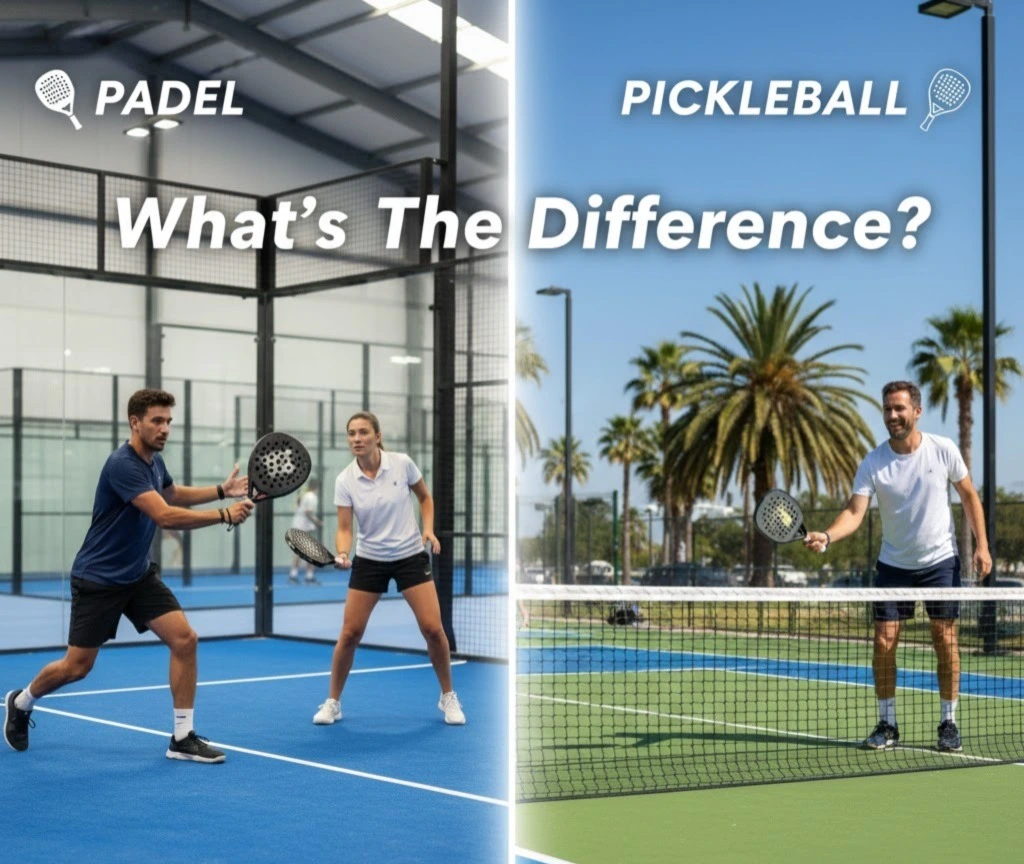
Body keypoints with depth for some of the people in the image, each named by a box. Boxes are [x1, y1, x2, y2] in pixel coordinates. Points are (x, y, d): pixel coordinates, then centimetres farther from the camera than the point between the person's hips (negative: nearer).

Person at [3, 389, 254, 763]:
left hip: (139, 575, 7)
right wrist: (224, 516, -32)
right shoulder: (123, 464, -25)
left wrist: (222, 490, 13)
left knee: (184, 639, -10)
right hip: (98, 580, -7)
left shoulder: (155, 461, 3)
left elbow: (173, 494, 26)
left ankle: (182, 738, -3)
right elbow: (165, 515, -35)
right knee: (77, 667, 2)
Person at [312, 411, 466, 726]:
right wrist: (342, 554, -30)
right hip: (369, 560, 1)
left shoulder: (402, 463, -10)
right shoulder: (345, 481, -10)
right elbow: (345, 528, -10)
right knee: (350, 633, -3)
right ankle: (332, 702, 16)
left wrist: (429, 529, -8)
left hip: (411, 555, 0)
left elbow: (425, 497, 7)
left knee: (432, 629, -8)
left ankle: (448, 697, 13)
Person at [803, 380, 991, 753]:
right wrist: (826, 536, -37)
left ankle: (948, 723, 14)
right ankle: (887, 725, 9)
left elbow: (969, 495, 2)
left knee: (945, 639, 0)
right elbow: (855, 512, -18)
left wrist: (982, 544, -3)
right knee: (884, 642, -4)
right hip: (894, 564, 1)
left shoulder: (943, 450, -9)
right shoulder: (872, 464, -12)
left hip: (941, 560, 0)